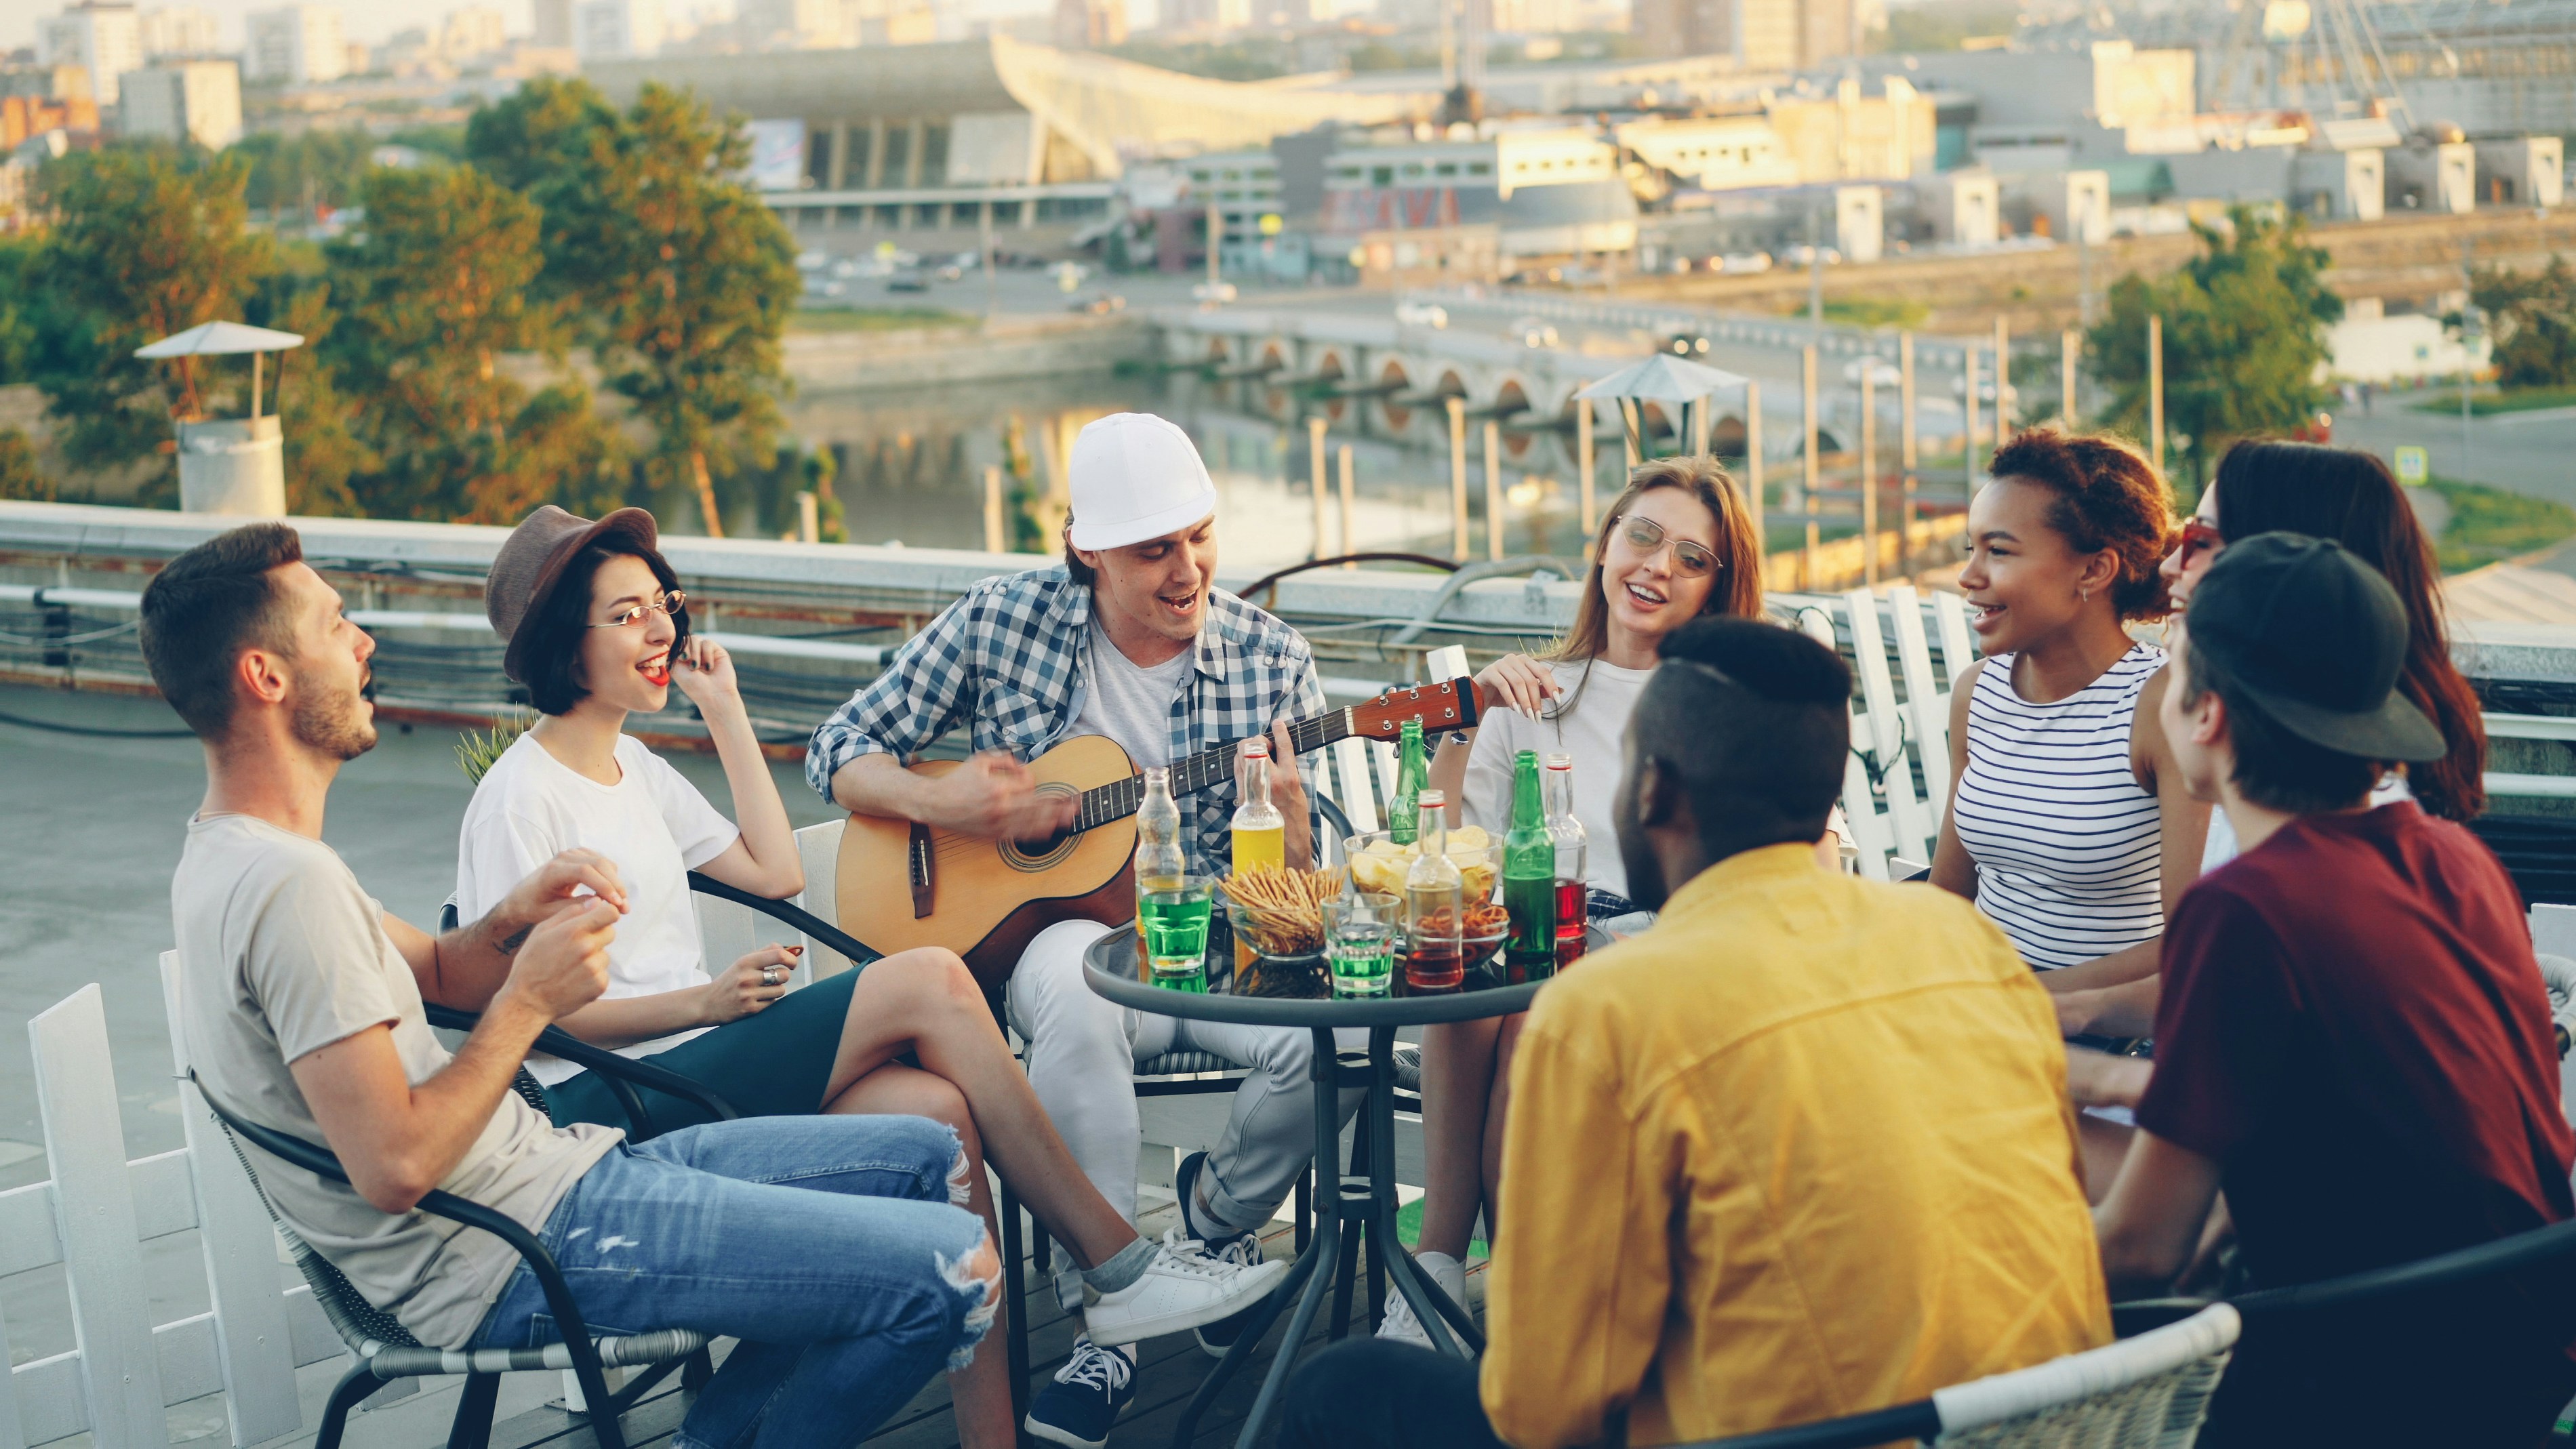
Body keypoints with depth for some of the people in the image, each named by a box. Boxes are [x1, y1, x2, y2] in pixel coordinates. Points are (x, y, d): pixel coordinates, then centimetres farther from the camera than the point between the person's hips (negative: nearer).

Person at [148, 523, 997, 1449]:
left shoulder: (230, 853, 11)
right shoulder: (291, 883, -22)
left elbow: (434, 972, 22)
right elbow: (395, 1165, -28)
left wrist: (515, 920, 0)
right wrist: (530, 1001, -16)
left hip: (542, 1166, 11)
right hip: (517, 1253, -11)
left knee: (926, 1160, 13)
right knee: (956, 1274, -16)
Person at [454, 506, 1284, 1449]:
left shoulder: (632, 767, 19)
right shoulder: (520, 798, -8)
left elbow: (775, 873, 19)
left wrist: (724, 711, 17)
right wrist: (706, 1000, -19)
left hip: (694, 1059, 8)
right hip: (609, 1102, -8)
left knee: (936, 1106, -21)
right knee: (931, 981, -20)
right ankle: (1120, 1265, -13)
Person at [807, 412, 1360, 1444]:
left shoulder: (1271, 659, 1)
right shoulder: (1001, 623, -2)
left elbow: (1314, 887, 3)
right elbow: (840, 753, 5)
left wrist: (1290, 825, -21)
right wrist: (937, 800, -15)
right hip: (1053, 925, -1)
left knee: (1351, 1021, -29)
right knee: (1074, 989, -39)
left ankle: (1219, 1209, 4)